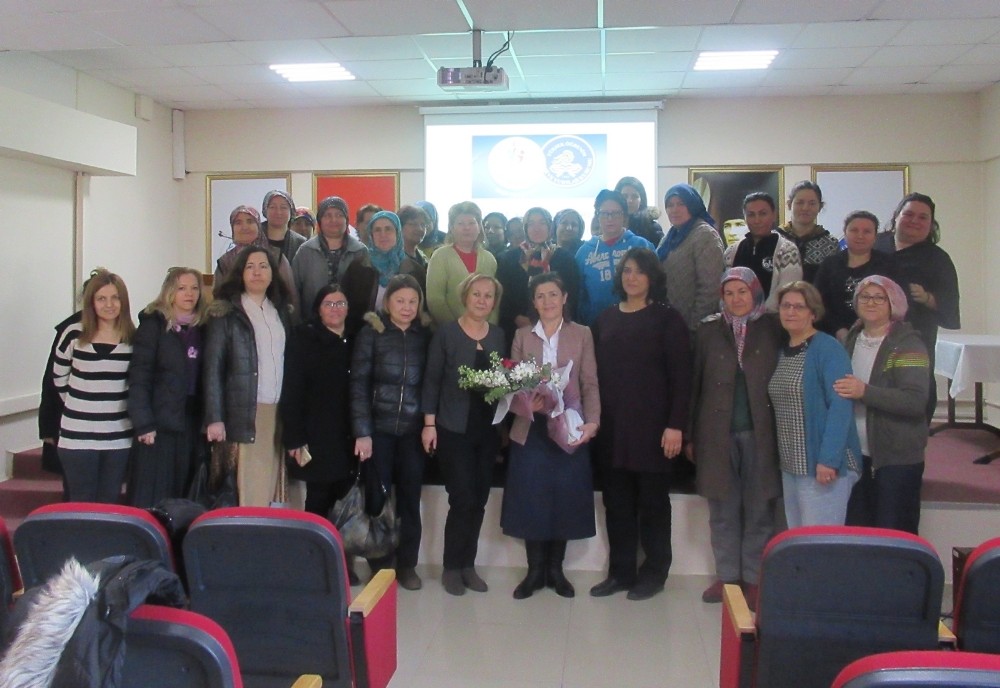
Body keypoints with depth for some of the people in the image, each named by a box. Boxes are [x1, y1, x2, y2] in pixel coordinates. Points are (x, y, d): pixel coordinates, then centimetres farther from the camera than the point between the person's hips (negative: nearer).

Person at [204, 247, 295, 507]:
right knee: (249, 492, -5)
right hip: (245, 413, -4)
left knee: (272, 487, 3)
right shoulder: (226, 313, 2)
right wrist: (214, 418, -11)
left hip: (279, 412, 4)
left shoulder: (282, 311, 16)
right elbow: (213, 368, -3)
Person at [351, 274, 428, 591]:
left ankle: (407, 564, 19)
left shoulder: (424, 337, 5)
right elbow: (358, 384, -5)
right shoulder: (371, 334, -1)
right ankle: (379, 565, 19)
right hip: (378, 429, -2)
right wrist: (362, 432, -10)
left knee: (410, 498, 5)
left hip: (413, 431, 2)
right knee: (377, 497, 5)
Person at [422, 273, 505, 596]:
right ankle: (452, 567, 11)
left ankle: (468, 564, 21)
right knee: (463, 499, -6)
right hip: (454, 428, -4)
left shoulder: (498, 335, 9)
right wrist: (429, 423, -8)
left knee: (479, 500, 8)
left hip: (488, 429, 4)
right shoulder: (446, 332, -3)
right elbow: (432, 379, -4)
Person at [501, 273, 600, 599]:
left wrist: (592, 422, -12)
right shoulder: (522, 336, 9)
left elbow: (590, 384, 1)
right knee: (531, 499, 2)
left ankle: (555, 569, 20)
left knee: (564, 499, 4)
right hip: (531, 429, 1)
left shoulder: (582, 334, 6)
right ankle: (535, 570, 17)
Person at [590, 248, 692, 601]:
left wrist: (676, 425, -13)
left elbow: (681, 377, -6)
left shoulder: (667, 319, -1)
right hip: (611, 426, 4)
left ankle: (654, 572, 20)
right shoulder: (606, 318, 11)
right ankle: (620, 571, 20)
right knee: (617, 502, 8)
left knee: (652, 502, 7)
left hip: (652, 426, -4)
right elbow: (596, 371, 8)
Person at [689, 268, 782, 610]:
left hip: (760, 433, -1)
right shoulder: (708, 331, 6)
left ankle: (753, 578, 17)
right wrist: (690, 435, 2)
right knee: (723, 511, 8)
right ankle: (727, 576, 20)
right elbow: (695, 384, 5)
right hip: (717, 434, 1)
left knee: (759, 510, 5)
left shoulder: (773, 329, 4)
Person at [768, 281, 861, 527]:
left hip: (822, 464, -7)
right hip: (790, 466, 7)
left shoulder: (828, 349, -9)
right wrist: (785, 459, 8)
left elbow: (840, 406, -17)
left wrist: (829, 459, -23)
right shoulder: (783, 351, 13)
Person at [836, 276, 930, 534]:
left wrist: (865, 392, -27)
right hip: (858, 454, 6)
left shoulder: (908, 344, -8)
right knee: (855, 532, 12)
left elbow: (916, 401, -20)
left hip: (898, 458, -6)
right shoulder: (852, 340, 11)